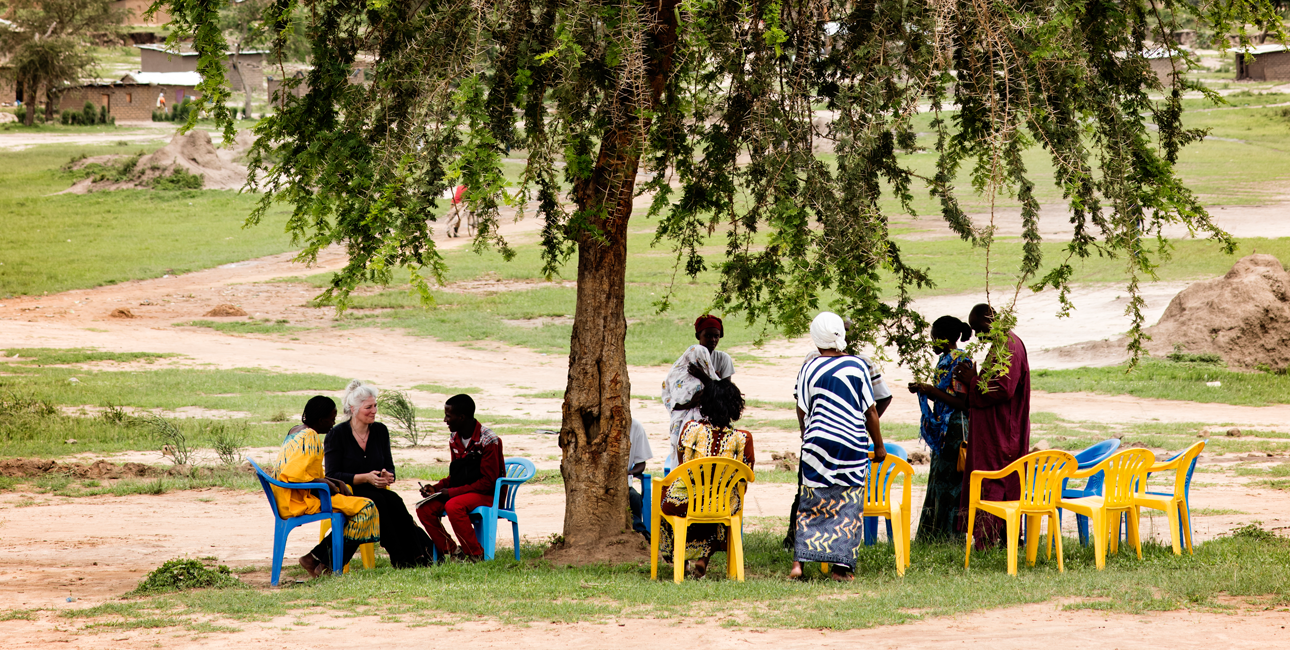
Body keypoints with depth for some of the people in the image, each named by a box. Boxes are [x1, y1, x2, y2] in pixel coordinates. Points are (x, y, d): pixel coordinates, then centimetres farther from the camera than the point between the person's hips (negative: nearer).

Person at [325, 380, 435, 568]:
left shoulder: (380, 431, 9)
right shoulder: (337, 434, -5)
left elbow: (389, 468, 12)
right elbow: (332, 475, -10)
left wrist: (387, 477, -14)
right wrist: (365, 478, -21)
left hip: (375, 490, 4)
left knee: (393, 500, -31)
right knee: (379, 500, -34)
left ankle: (417, 556, -33)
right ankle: (400, 559, -35)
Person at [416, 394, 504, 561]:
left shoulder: (488, 440, -15)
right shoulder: (454, 440, 9)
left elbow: (488, 481, -17)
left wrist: (452, 492, -20)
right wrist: (436, 488, -2)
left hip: (488, 495, -8)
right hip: (461, 493, 8)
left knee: (453, 506, -36)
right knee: (424, 508, -13)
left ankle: (476, 555, -25)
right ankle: (451, 551, -9)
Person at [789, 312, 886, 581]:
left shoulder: (809, 369, -2)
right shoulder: (857, 365, -2)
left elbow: (802, 412, 2)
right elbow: (870, 410, 2)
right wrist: (879, 446, 11)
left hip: (817, 441, 1)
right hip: (853, 445, -1)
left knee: (811, 504, 7)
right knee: (848, 506, 4)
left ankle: (799, 562, -1)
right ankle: (840, 566, 1)